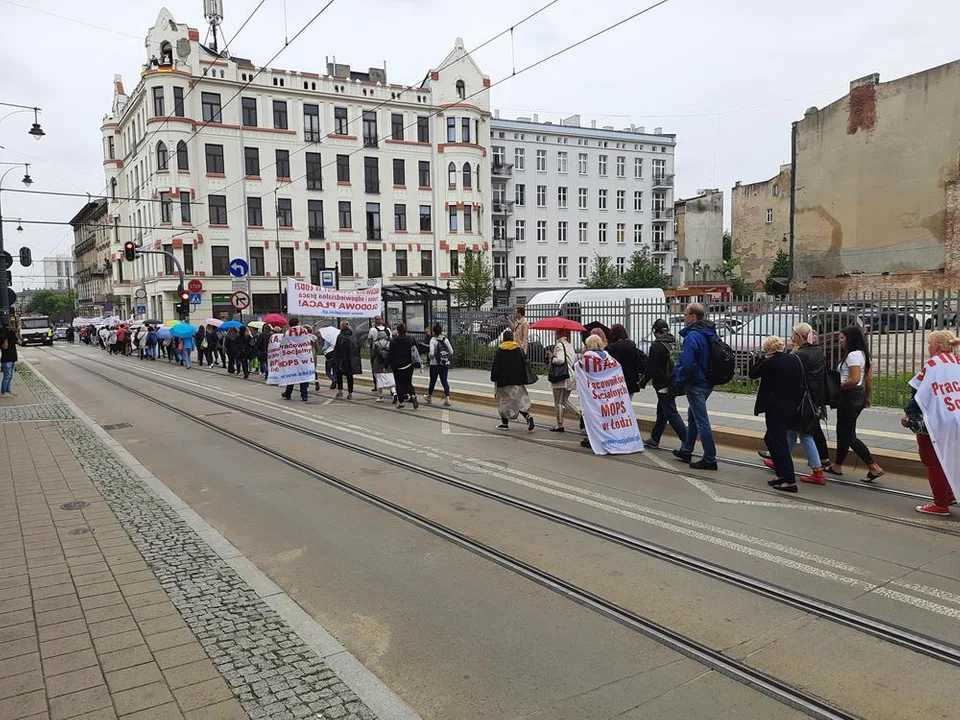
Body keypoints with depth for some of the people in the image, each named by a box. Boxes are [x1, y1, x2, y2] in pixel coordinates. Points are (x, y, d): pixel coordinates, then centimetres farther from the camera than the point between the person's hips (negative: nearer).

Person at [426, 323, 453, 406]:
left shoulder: (433, 340, -11)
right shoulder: (445, 339, 1)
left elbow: (431, 353, -19)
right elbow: (451, 351, 1)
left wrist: (429, 356, 2)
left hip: (435, 364, -3)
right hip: (445, 364, 3)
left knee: (433, 381, 13)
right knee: (444, 381, 6)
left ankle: (429, 397, 31)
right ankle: (447, 398, -9)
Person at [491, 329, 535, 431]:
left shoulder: (500, 350, -5)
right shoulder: (519, 349, 1)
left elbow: (496, 365, -5)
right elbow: (524, 364, 2)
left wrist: (494, 378, 3)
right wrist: (524, 379, 9)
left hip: (503, 380, -2)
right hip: (517, 380, 2)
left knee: (504, 401, 11)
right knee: (520, 400, 5)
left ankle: (505, 423, 14)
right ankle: (528, 416, -19)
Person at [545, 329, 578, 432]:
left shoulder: (559, 345, -13)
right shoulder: (570, 344, 12)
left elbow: (560, 360, -25)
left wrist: (551, 357, -6)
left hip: (561, 377, -8)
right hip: (570, 376, 8)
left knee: (558, 402, 2)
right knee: (564, 400, 19)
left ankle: (559, 425, 6)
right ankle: (580, 414, 6)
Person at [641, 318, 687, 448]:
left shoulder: (657, 346, -16)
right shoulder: (673, 343, 10)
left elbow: (651, 368, -15)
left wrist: (643, 381, -1)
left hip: (663, 385, -9)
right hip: (674, 383, 9)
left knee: (671, 414, -6)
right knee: (662, 413, 17)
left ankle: (686, 440, -11)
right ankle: (654, 439, 27)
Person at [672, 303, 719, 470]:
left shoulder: (692, 336, -20)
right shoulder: (710, 334, 11)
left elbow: (687, 364, -25)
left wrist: (679, 382, -12)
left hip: (695, 384, -10)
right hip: (707, 382, 10)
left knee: (701, 420, -5)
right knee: (692, 417, 21)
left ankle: (710, 459, -1)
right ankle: (686, 451, 33)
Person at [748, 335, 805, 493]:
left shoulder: (770, 362, -13)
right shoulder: (795, 360, 6)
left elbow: (752, 374, 0)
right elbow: (802, 384, 8)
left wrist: (764, 358, 2)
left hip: (775, 409, -8)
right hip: (792, 408, 8)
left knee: (779, 442, -2)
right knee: (771, 438, 20)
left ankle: (790, 481, -4)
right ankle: (782, 474, 22)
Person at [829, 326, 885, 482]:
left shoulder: (852, 355, -18)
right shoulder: (862, 354, 13)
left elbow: (854, 379, -27)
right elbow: (869, 378, 16)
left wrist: (838, 387, -14)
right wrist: (867, 397, 22)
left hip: (850, 397, -10)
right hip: (858, 396, 10)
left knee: (849, 436, -5)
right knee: (842, 432, 17)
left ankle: (874, 467, -7)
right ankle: (837, 466, 26)